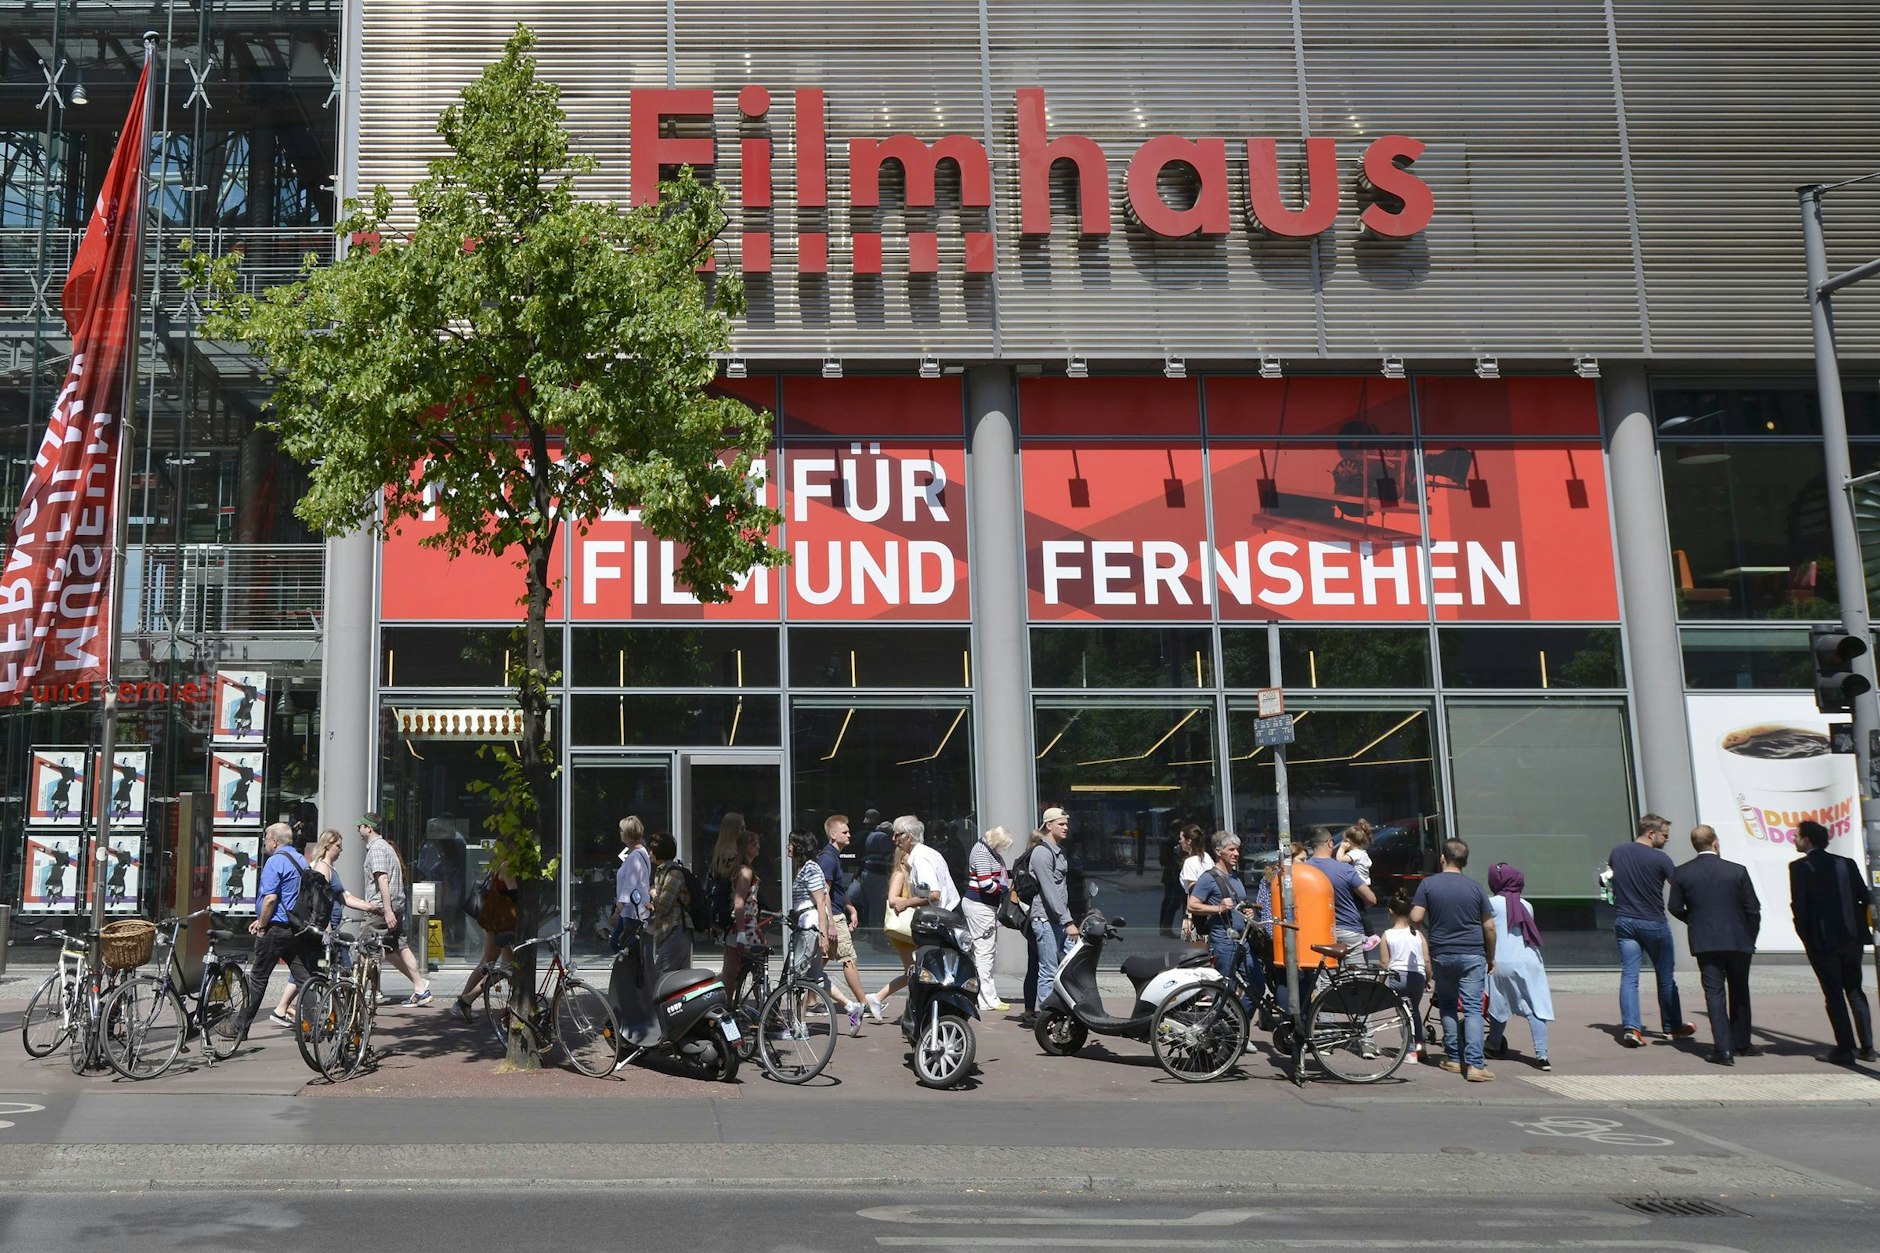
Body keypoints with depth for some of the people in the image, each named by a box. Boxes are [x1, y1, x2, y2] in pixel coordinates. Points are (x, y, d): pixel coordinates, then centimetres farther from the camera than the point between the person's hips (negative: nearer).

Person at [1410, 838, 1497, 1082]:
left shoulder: (1428, 884, -2)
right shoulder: (1476, 888, 1)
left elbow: (1415, 918, -9)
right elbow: (1489, 927, 2)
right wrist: (1491, 958, 14)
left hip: (1441, 954, 0)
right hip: (1473, 955, 0)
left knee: (1447, 1006, 16)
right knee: (1473, 1009, -2)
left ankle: (1453, 1058, 16)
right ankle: (1475, 1064, -11)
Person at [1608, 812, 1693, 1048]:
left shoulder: (1617, 853, 2)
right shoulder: (1659, 858, -14)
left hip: (1625, 922, 4)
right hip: (1653, 923, -4)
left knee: (1629, 976, 1)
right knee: (1666, 976, 14)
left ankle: (1630, 1027, -11)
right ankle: (1673, 1026, 26)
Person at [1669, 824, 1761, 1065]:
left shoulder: (1681, 873, -4)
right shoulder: (1737, 871, -5)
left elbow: (1675, 908, 2)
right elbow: (1753, 908, -2)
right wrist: (1750, 936, 11)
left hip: (1704, 942, 0)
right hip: (1738, 940, 0)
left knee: (1714, 992, 1)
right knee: (1739, 992, 16)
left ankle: (1723, 1049, -8)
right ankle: (1741, 1043, 26)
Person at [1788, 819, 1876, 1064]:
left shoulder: (1800, 867, -7)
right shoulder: (1847, 863, 8)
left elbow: (1799, 906, -11)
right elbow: (1865, 898, 5)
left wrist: (1805, 936, 1)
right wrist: (1859, 928, 15)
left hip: (1822, 941, -5)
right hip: (1852, 939, 5)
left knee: (1834, 994, 1)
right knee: (1855, 991, 15)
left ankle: (1845, 1049, -1)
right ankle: (1867, 1047, 12)